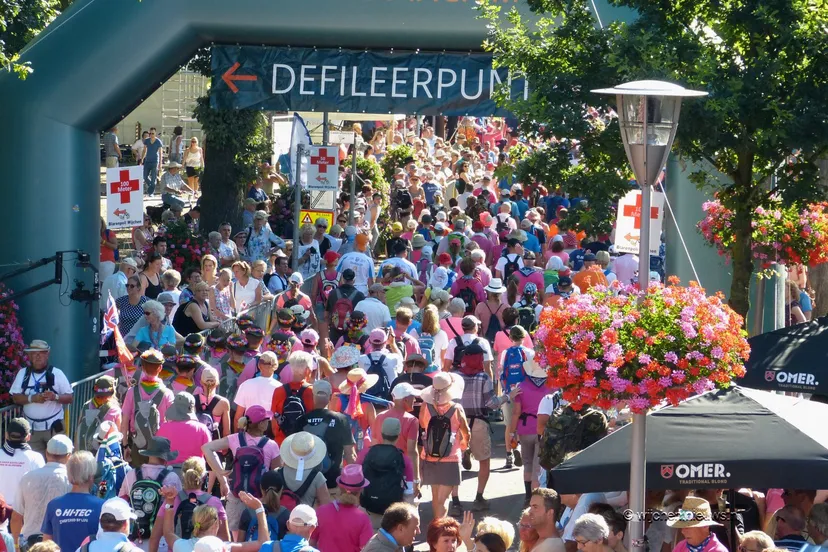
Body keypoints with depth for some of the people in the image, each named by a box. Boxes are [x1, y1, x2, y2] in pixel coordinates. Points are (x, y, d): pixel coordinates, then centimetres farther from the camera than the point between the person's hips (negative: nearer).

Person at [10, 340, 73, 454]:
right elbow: (16, 397, 0)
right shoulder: (23, 373, 3)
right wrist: (32, 398, -19)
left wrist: (55, 397, -23)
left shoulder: (57, 373, -3)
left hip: (54, 426, -2)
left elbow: (69, 398, -1)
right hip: (31, 427, 2)